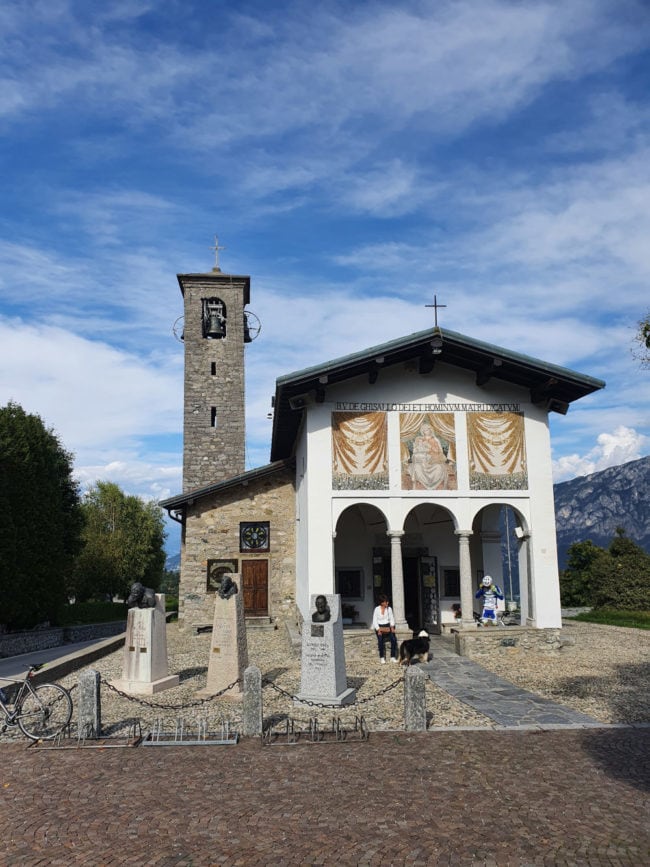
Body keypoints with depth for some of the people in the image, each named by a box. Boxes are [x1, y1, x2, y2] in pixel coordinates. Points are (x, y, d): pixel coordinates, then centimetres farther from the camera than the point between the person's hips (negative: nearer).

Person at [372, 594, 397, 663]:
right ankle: (382, 658, -14)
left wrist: (392, 627, -7)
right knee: (380, 640, -26)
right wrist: (378, 630, -15)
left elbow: (392, 619, 6)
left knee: (393, 639, -21)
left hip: (388, 626, 2)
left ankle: (393, 657, -14)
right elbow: (375, 621, -6)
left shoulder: (389, 609, 2)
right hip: (379, 627, -2)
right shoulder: (377, 609, -6)